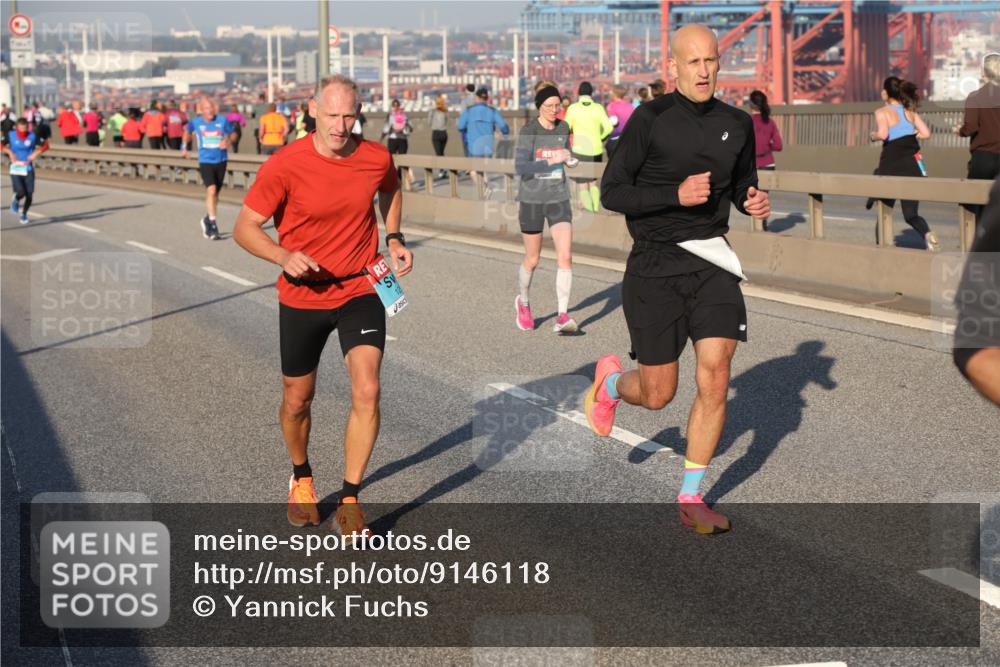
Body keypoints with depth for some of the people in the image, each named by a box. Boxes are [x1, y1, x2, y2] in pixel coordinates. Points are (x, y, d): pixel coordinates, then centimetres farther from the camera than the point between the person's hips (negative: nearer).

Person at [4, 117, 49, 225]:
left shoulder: (32, 136, -1)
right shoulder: (11, 135, -3)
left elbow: (45, 145, 6)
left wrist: (36, 153, -8)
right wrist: (9, 152, -9)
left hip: (28, 168, 1)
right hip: (15, 168, -1)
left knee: (29, 194, -3)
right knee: (20, 192, -16)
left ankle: (24, 214, 25)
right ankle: (16, 200, 24)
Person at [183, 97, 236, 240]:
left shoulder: (222, 121, -4)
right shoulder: (195, 122, -2)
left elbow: (232, 134, 9)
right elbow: (188, 131, 20)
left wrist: (227, 141, -11)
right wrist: (185, 146, 17)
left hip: (221, 161, 2)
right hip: (205, 161, -2)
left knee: (215, 193, 14)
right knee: (211, 190, -20)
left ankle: (207, 219, 36)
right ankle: (212, 223, -19)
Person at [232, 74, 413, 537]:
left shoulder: (377, 158, -7)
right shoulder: (284, 166, -17)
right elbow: (244, 228, -11)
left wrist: (394, 239, 5)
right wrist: (284, 257, -28)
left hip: (360, 293, 1)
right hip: (302, 297, -1)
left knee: (366, 391, -15)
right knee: (298, 400, 12)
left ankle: (349, 500, -1)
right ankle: (301, 478, 42)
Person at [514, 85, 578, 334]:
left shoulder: (563, 128, 3)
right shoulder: (528, 131, -12)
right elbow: (520, 168, -21)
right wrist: (552, 160, -27)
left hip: (558, 199, 3)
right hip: (531, 201, -3)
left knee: (565, 257, -11)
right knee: (532, 260, 9)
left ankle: (562, 316, -9)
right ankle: (522, 302, 37)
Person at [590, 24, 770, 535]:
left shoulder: (736, 124, 5)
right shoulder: (650, 120, -9)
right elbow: (611, 192, -9)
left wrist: (754, 201, -3)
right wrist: (676, 194, -22)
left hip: (712, 263, 4)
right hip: (655, 267, -3)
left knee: (714, 383, -7)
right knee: (657, 395, 3)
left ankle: (691, 498, 8)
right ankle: (610, 381, 40)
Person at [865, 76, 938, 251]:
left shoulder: (882, 112, -5)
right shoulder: (910, 111, 9)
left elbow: (883, 134, -22)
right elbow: (926, 133, 1)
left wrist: (874, 136, -1)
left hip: (891, 165, -4)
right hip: (912, 165, 4)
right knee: (911, 214, 7)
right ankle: (927, 234, -22)